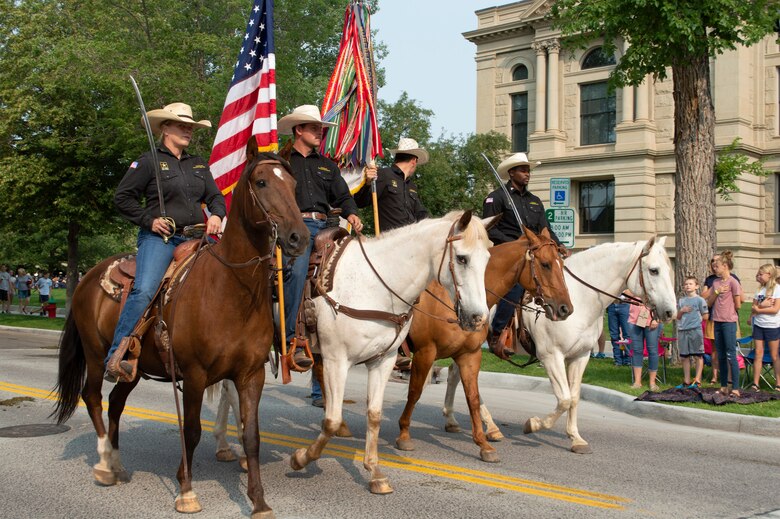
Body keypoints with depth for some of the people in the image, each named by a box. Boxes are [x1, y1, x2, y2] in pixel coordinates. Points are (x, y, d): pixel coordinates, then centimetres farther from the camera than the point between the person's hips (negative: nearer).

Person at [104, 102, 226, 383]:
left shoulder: (198, 164, 19)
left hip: (193, 238, 7)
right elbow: (122, 197, 1)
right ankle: (115, 358, -24)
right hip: (159, 237, -6)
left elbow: (215, 196, 23)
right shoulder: (149, 161, 1)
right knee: (144, 291, -26)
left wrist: (216, 215, 1)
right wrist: (149, 220, -9)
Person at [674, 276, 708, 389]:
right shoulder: (681, 301, 13)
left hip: (695, 330, -5)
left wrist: (696, 318, -3)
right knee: (684, 357, 9)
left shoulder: (700, 300, -2)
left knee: (698, 356, 0)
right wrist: (682, 311, -3)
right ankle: (686, 381, 17)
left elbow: (705, 316, -2)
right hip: (682, 330, 5)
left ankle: (697, 381, 4)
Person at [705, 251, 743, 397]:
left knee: (731, 355, -7)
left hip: (729, 322, -7)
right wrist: (717, 292, -6)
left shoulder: (733, 282, -10)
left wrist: (726, 306, 6)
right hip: (717, 321, 7)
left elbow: (737, 305, -11)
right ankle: (724, 386, 18)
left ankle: (735, 388, -4)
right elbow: (709, 302, 9)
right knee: (720, 356, 11)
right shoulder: (716, 282, 11)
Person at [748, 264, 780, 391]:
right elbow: (753, 308, 4)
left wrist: (758, 309, -8)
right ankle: (755, 383, 3)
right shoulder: (760, 289, 10)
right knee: (758, 354, 2)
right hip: (758, 325, 5)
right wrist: (762, 305, -15)